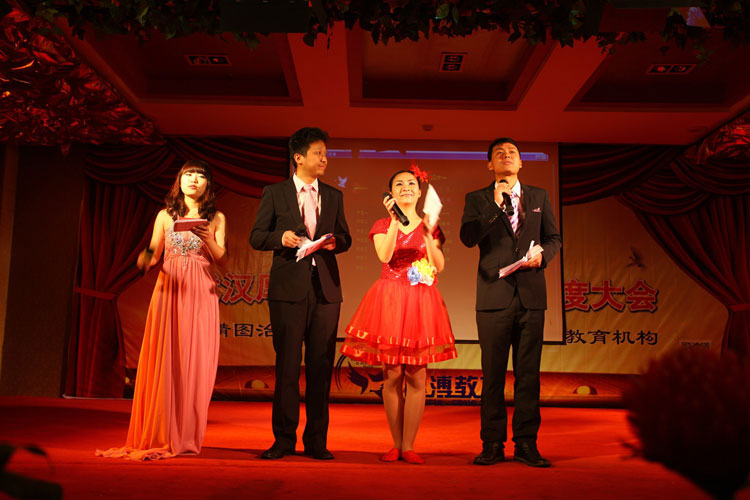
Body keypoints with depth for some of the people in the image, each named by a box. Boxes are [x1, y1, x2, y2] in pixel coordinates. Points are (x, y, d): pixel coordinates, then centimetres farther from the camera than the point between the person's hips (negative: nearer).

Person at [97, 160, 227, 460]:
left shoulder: (216, 218, 12)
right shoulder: (165, 216, 13)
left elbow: (222, 260, 5)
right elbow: (153, 255, 7)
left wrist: (208, 239, -12)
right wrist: (145, 259, -16)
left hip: (200, 293, 0)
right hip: (169, 290, 0)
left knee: (195, 362, -4)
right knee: (164, 360, -4)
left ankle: (186, 437, 4)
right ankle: (159, 435, 4)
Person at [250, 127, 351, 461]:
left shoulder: (334, 196, 16)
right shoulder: (275, 193, 7)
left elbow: (345, 238, 17)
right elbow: (256, 236, 5)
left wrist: (334, 241, -6)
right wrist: (280, 238, -14)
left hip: (325, 288, 3)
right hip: (289, 287, -2)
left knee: (321, 365, 4)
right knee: (287, 365, 1)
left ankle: (316, 440, 13)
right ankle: (284, 438, 12)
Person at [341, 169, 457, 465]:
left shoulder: (430, 226, 13)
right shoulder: (382, 225, 10)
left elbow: (439, 267, 0)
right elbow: (385, 256, -11)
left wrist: (428, 233, -8)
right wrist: (395, 220, -13)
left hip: (421, 303, 1)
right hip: (390, 301, -1)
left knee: (417, 377, -3)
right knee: (392, 376, 0)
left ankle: (408, 446, 6)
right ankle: (396, 444, 12)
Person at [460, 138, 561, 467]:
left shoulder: (539, 197, 15)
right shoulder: (477, 199, 8)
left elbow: (554, 238, 16)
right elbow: (468, 238, -7)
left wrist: (543, 255, -5)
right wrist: (495, 206, -14)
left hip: (531, 293, 2)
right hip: (494, 295, -2)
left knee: (528, 373, 4)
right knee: (493, 374, 2)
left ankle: (526, 444, 12)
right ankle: (492, 444, 11)